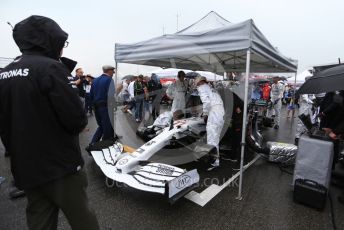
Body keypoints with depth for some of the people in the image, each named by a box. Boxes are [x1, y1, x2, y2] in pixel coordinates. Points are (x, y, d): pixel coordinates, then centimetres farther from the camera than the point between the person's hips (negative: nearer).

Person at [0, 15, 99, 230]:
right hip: (60, 166, -7)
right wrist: (78, 123, 0)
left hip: (25, 169, 8)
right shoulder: (49, 67, -17)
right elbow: (77, 119, -22)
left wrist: (17, 152, 22)